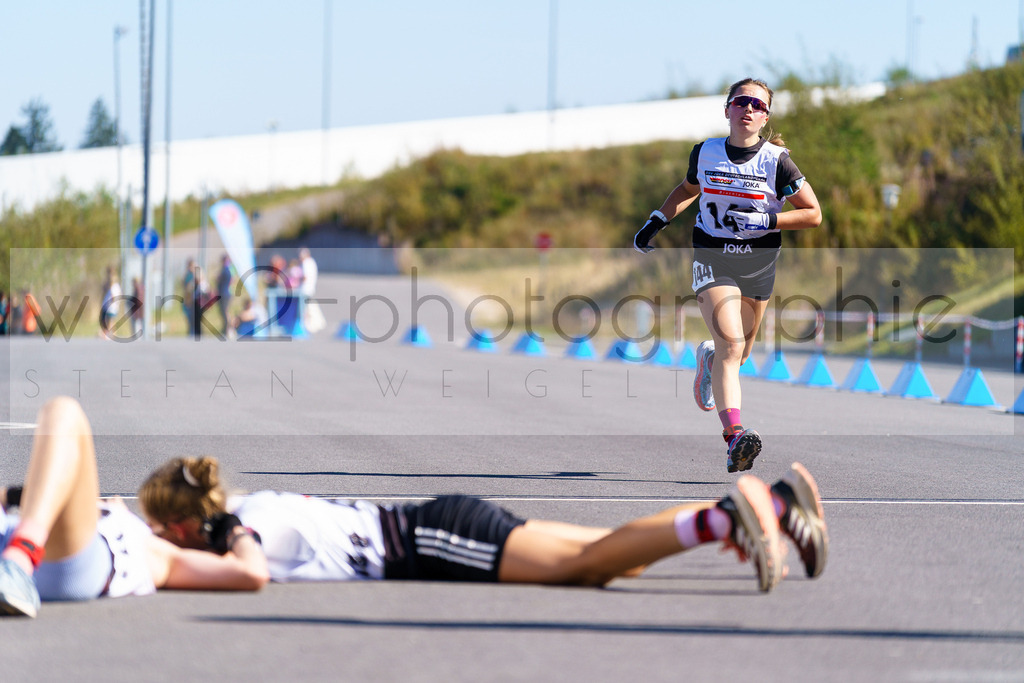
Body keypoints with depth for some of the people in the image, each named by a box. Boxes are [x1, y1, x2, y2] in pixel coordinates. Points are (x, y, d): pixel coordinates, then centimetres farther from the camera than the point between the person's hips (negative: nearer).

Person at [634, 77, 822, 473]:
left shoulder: (776, 161, -8)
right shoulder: (705, 153, 0)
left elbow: (813, 214, -6)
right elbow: (689, 189, 22)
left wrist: (763, 222, -18)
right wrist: (657, 221, 9)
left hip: (759, 263, 1)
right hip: (712, 259, -1)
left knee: (739, 353, 14)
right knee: (731, 343, -22)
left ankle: (709, 358, 53)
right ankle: (735, 438, -32)